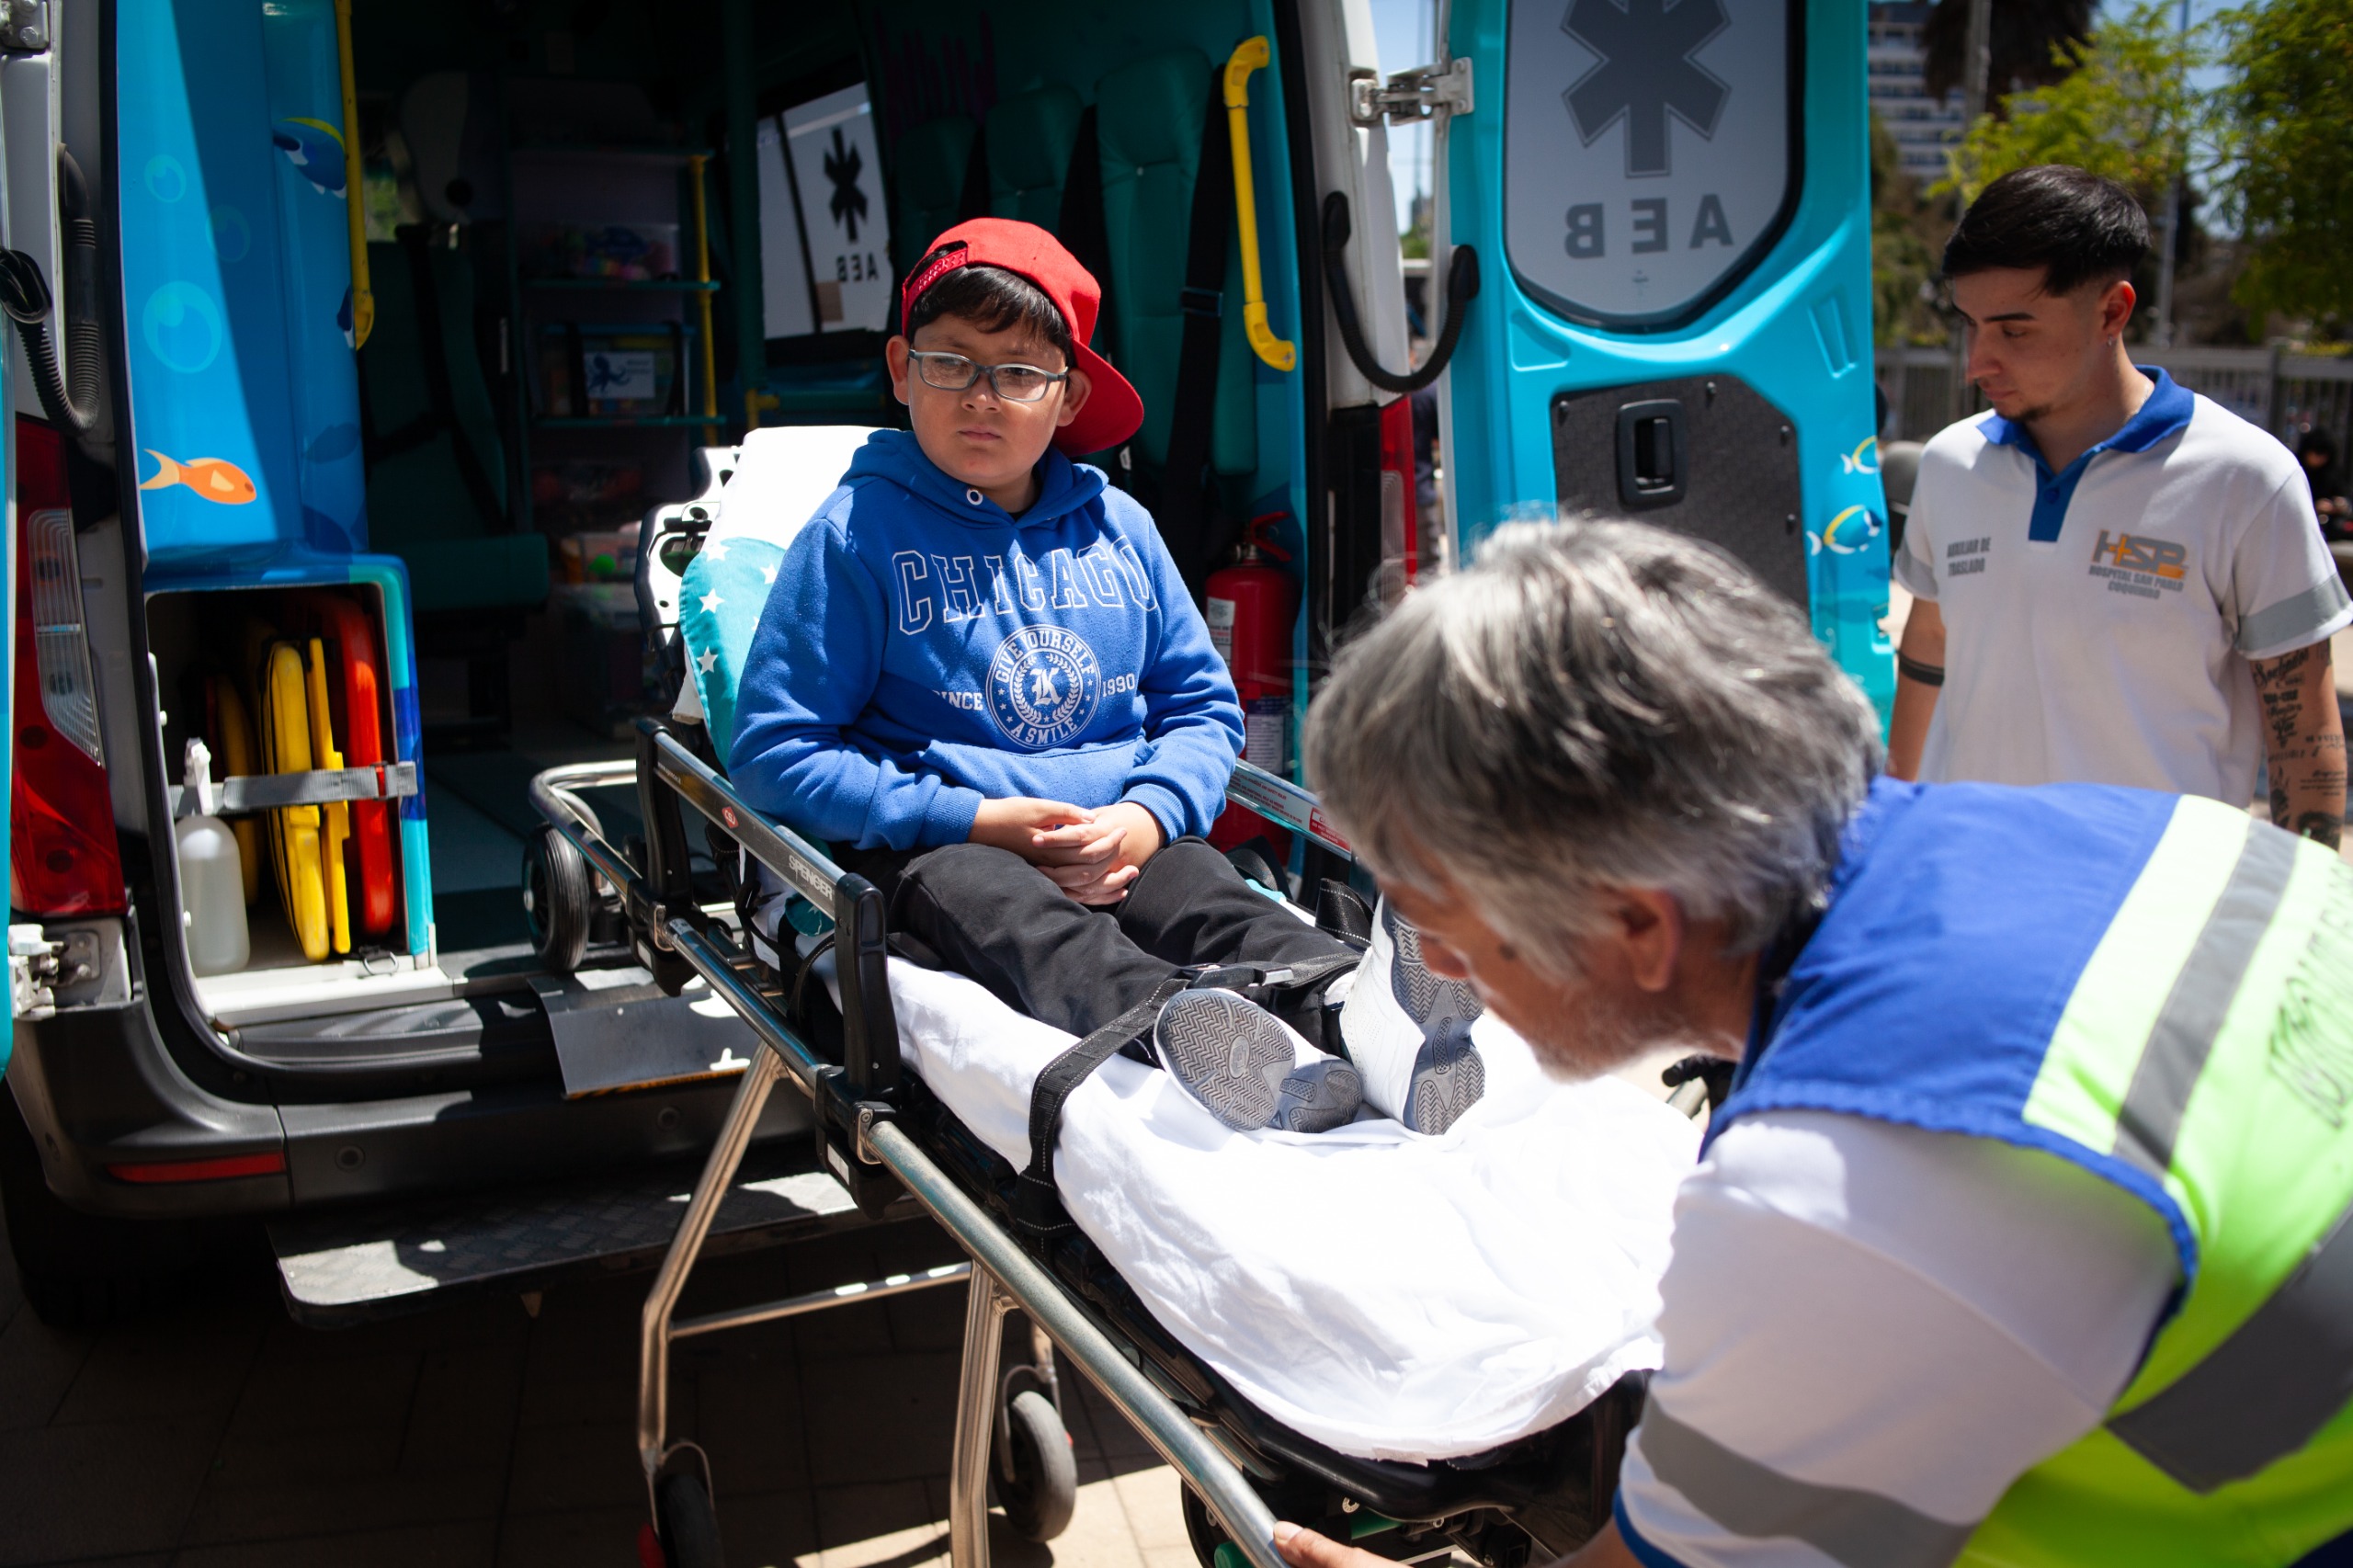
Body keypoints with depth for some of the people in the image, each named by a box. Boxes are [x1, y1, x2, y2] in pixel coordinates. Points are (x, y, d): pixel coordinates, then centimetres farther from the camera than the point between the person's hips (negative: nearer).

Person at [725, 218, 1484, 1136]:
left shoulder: (1118, 527, 15)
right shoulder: (857, 532, 2)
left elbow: (1203, 704, 19)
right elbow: (774, 751, -3)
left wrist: (1146, 816, -5)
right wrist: (978, 820, -13)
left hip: (1122, 846, 4)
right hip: (934, 850, -4)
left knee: (1213, 905, -28)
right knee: (1008, 915, -37)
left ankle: (1356, 1008, -56)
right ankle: (1179, 1023, -66)